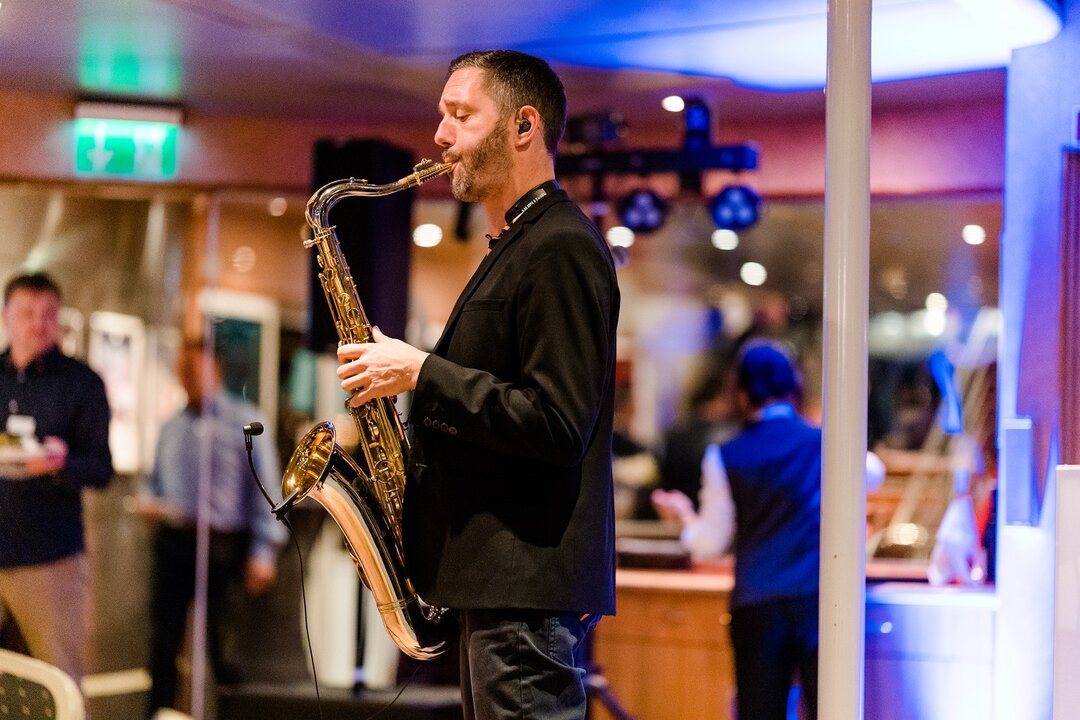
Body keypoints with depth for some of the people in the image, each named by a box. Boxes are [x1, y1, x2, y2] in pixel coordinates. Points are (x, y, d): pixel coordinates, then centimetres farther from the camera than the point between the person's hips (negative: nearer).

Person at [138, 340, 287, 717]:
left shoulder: (245, 421, 0)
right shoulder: (171, 427, 15)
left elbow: (265, 487, -4)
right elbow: (156, 480, 24)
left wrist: (264, 552, -11)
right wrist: (148, 502, 0)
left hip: (223, 547, -4)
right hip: (173, 541, 4)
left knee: (222, 643, 0)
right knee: (164, 640, 4)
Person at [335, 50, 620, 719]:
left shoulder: (559, 247, -13)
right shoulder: (517, 249, 21)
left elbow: (556, 425, -21)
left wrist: (420, 373, -16)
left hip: (531, 583, -11)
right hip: (504, 577, 11)